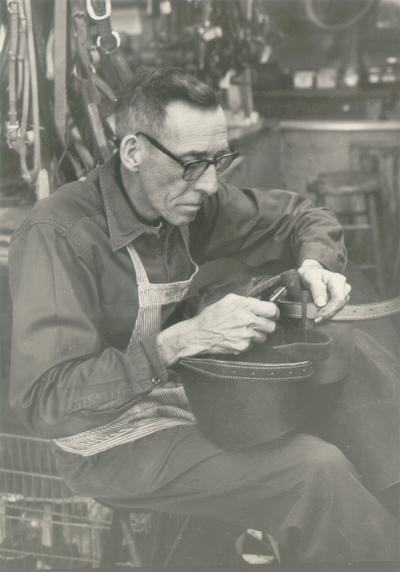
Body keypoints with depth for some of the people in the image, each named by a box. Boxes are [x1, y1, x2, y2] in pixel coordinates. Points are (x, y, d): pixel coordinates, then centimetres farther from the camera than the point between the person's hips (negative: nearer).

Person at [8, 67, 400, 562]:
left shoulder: (190, 200, -5)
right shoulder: (57, 235, -25)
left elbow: (303, 217, 9)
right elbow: (44, 401, -31)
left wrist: (316, 266, -14)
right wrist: (183, 339, -37)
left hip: (184, 393, 8)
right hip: (112, 443, -7)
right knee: (317, 471, -23)